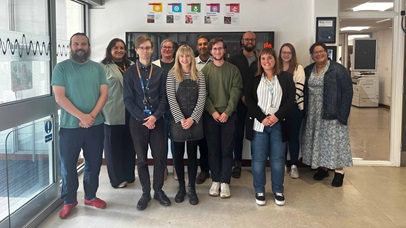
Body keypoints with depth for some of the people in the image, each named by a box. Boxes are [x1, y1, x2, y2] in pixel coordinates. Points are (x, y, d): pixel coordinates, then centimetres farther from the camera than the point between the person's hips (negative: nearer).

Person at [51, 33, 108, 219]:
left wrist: (91, 116, -12)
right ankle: (69, 201, 21)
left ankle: (90, 196, 29)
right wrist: (82, 116, -17)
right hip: (70, 125, -3)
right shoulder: (61, 67, -3)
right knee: (68, 165, 6)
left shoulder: (98, 68, 6)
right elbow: (59, 97, -10)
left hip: (95, 125, 3)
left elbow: (104, 94, 2)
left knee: (94, 163, 12)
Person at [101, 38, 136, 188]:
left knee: (129, 144, 12)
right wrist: (101, 112, -11)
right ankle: (117, 178, 17)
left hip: (130, 113, 5)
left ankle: (129, 175, 27)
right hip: (113, 114, -5)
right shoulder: (103, 67, -3)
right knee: (114, 146, 5)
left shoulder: (131, 66, 12)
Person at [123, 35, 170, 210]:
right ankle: (146, 193, 18)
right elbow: (128, 99, -3)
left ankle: (158, 190, 20)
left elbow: (164, 97, 3)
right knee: (141, 159, 5)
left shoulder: (159, 72, 6)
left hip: (157, 120, 1)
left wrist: (155, 116, -11)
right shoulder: (130, 72, 1)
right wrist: (143, 118, -11)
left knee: (159, 157, 3)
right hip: (137, 121, -1)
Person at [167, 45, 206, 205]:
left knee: (192, 154, 7)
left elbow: (202, 98, -2)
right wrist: (181, 119, -14)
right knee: (178, 154, 7)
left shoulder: (199, 75, 4)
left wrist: (192, 118, -12)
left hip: (194, 120, 1)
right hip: (177, 120, -1)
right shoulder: (172, 75, -1)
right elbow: (171, 99, -7)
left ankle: (192, 188, 16)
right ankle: (181, 187, 20)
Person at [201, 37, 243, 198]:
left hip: (229, 115, -1)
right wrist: (213, 111, -11)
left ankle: (225, 182, 11)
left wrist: (227, 112, -13)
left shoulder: (233, 69, 3)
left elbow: (236, 92, -4)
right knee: (213, 149, 6)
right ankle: (215, 180, 17)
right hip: (210, 115, 1)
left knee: (227, 149, 2)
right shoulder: (205, 70, 5)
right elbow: (203, 94, -1)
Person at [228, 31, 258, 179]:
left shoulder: (260, 60, 8)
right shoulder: (234, 59, 4)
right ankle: (237, 164, 11)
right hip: (238, 102, -1)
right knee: (238, 133, 2)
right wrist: (241, 96, -8)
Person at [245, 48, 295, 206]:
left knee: (278, 158, 5)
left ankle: (278, 191, 20)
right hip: (258, 124, 0)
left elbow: (290, 99, -1)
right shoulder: (254, 79, 6)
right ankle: (259, 191, 17)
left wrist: (277, 116, -13)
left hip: (278, 124, 0)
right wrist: (262, 118, -13)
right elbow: (249, 100, -2)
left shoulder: (286, 77, 6)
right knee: (258, 158, 4)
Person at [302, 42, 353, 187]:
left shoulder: (338, 70, -6)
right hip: (313, 116, 5)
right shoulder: (307, 71, 10)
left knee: (334, 140, -2)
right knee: (318, 141, 11)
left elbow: (347, 92, -9)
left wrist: (342, 114, -15)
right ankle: (323, 168, 25)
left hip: (332, 114, -5)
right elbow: (304, 92, 13)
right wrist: (305, 112, 2)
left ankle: (339, 172, 9)